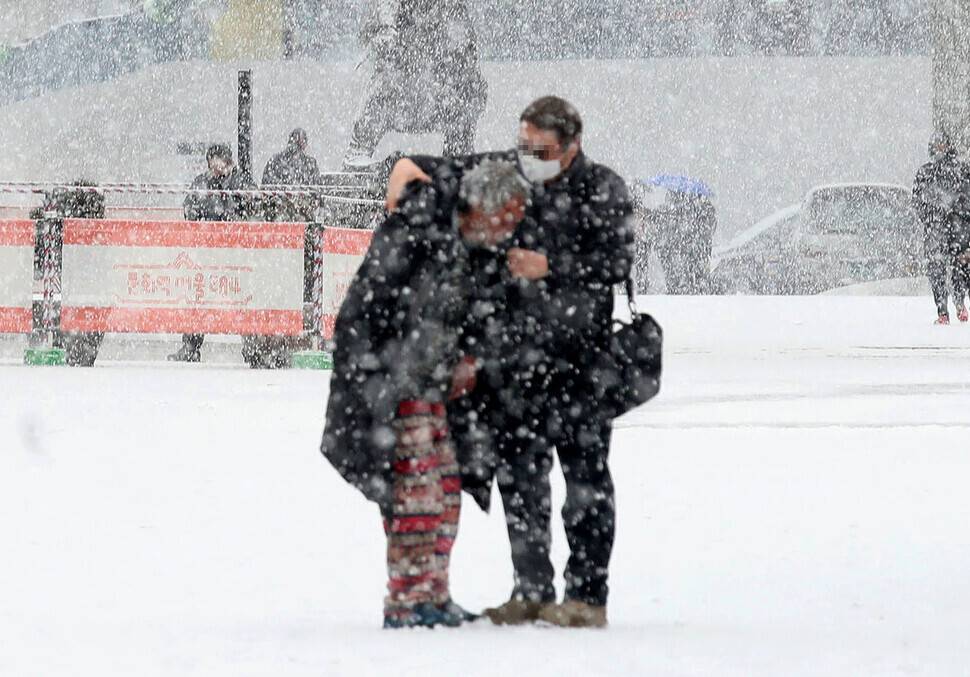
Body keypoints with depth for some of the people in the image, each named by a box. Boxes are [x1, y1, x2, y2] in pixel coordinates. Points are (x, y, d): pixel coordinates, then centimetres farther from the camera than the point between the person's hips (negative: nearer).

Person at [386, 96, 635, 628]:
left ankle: (588, 595, 2)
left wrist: (549, 266, -21)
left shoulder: (603, 191, -6)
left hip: (578, 356, -5)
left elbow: (617, 263, -14)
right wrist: (408, 166, -11)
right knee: (518, 474, 8)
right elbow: (447, 171, 10)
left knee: (585, 475, -1)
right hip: (514, 354, 5)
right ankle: (532, 590, 17)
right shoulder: (507, 172, 6)